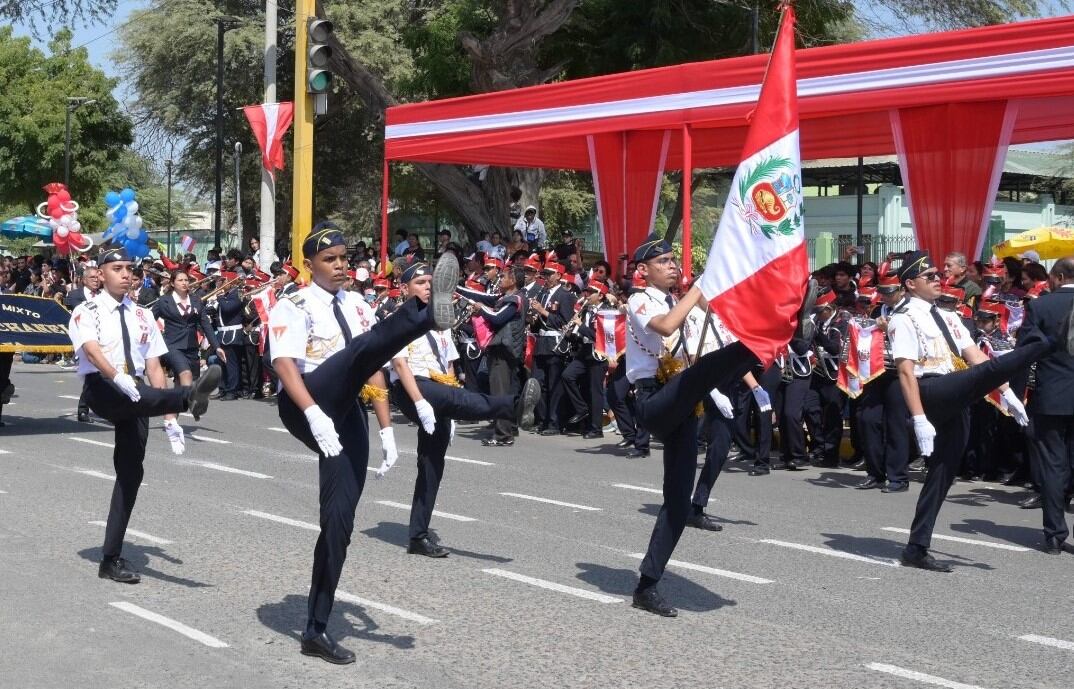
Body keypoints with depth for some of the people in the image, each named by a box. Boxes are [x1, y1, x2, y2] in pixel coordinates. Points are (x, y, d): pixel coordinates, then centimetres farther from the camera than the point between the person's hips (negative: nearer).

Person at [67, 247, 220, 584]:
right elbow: (93, 351, -19)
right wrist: (119, 379, -39)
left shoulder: (142, 316, 16)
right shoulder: (86, 312, 1)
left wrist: (169, 417, 6)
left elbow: (154, 367, 13)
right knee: (140, 396, -37)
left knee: (131, 472, 0)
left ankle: (112, 558, 7)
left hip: (136, 396, 5)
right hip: (103, 390, -5)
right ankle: (190, 396, -73)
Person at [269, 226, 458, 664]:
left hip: (346, 415, 6)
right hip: (305, 410, -6)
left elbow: (373, 363, 18)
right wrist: (314, 414, -33)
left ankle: (316, 630, 8)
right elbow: (284, 363, -17)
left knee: (339, 519, 1)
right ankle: (428, 314, -63)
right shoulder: (293, 307, -2)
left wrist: (385, 425, 12)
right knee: (361, 348, -30)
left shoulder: (355, 305, 16)